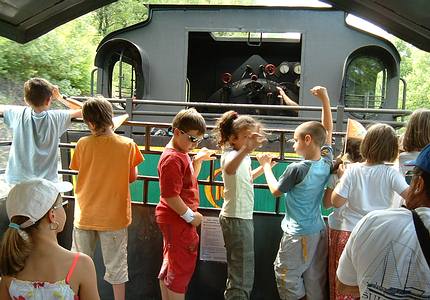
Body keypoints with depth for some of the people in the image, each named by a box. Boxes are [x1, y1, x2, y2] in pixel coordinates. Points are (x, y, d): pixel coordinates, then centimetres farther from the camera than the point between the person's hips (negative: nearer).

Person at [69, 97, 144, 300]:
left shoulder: (83, 144, -12)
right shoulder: (128, 145, -14)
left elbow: (80, 172, 0)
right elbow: (133, 177, -5)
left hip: (85, 215, 1)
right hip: (114, 216, -1)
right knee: (116, 265, 14)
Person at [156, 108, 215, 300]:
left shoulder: (181, 153, 10)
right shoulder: (172, 159, -22)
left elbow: (189, 180, 21)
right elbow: (170, 195, -26)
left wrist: (198, 160, 10)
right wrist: (190, 216, -19)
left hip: (175, 220, 10)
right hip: (177, 221, -10)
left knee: (170, 265, 20)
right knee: (182, 267, 1)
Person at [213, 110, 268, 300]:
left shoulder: (244, 156, 9)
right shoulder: (230, 155, -20)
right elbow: (229, 170, -47)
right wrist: (247, 149, -64)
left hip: (242, 217, 10)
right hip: (236, 219, -10)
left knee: (238, 269, 22)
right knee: (243, 275, -5)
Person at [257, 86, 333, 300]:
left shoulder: (296, 169, -22)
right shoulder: (326, 163, -5)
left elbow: (276, 191, -6)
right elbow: (327, 131, 8)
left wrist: (266, 165, 5)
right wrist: (325, 100, 5)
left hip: (298, 234, -7)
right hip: (319, 231, 7)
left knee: (285, 274, 8)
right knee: (316, 280, 15)